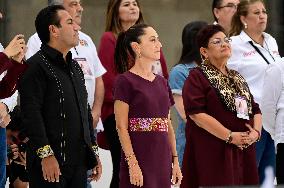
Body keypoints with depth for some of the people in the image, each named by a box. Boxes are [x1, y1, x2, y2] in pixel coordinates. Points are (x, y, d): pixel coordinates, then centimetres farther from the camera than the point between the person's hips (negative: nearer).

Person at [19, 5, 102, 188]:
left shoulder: (75, 67, 20)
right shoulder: (36, 66, -9)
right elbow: (31, 115, -16)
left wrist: (94, 151, 21)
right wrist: (45, 154, -22)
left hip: (79, 162, 8)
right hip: (50, 163, -8)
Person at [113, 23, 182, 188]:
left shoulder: (162, 82, 15)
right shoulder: (125, 81, -5)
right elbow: (122, 127, -10)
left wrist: (175, 161, 12)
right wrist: (132, 163, -16)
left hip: (162, 160, 6)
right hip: (139, 160, -6)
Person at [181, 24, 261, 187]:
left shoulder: (238, 78, 22)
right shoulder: (197, 77, -1)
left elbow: (255, 110, 20)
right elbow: (196, 114, -14)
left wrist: (256, 132, -3)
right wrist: (230, 136, -17)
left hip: (243, 150, 7)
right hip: (211, 153, -7)